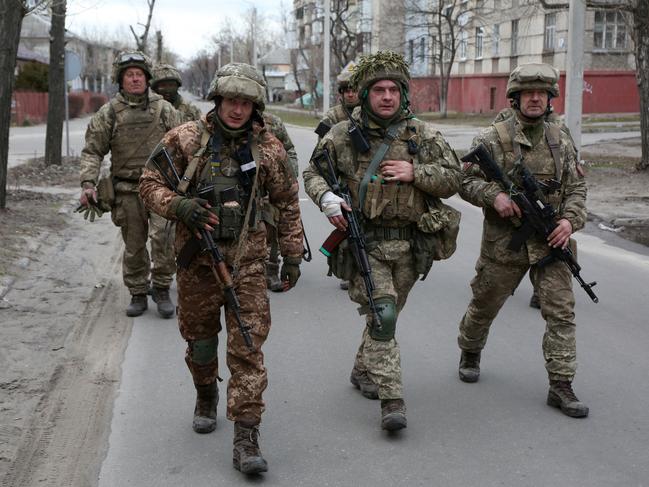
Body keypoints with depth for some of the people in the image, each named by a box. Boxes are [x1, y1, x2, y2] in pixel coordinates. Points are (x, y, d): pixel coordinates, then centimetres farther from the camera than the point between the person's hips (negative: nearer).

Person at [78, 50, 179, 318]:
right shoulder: (108, 113, 3)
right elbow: (92, 152, 3)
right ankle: (138, 294, 23)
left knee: (162, 236, -17)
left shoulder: (164, 109, 5)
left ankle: (162, 289, 0)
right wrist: (88, 184, -11)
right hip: (127, 190, 1)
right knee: (133, 246, 8)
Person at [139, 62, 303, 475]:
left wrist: (292, 254, 8)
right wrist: (177, 205, -18)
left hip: (247, 262, -1)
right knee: (199, 338, 15)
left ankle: (246, 438, -3)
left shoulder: (268, 148, 1)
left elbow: (288, 204, 9)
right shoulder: (186, 139, -3)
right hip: (197, 260, 1)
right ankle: (207, 396, 44)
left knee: (248, 347, -6)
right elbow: (150, 183, 2)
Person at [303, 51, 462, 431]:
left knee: (388, 313, 17)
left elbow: (453, 179, 3)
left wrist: (415, 173, -13)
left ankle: (364, 370, 41)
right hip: (365, 243, -3)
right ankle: (392, 401, -12)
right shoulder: (343, 136, 0)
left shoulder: (423, 136, 3)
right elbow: (313, 172, 10)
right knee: (381, 315, -15)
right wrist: (326, 197, -12)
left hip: (409, 245, 3)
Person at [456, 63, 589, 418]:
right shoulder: (494, 138, -5)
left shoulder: (561, 140, 7)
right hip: (504, 242, -2)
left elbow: (576, 187, 10)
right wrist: (495, 194, -23)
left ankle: (561, 385, 1)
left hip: (550, 241, 3)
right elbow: (467, 182, -5)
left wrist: (570, 219, -8)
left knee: (561, 310, -5)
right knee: (484, 305, 13)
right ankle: (470, 352, 41)